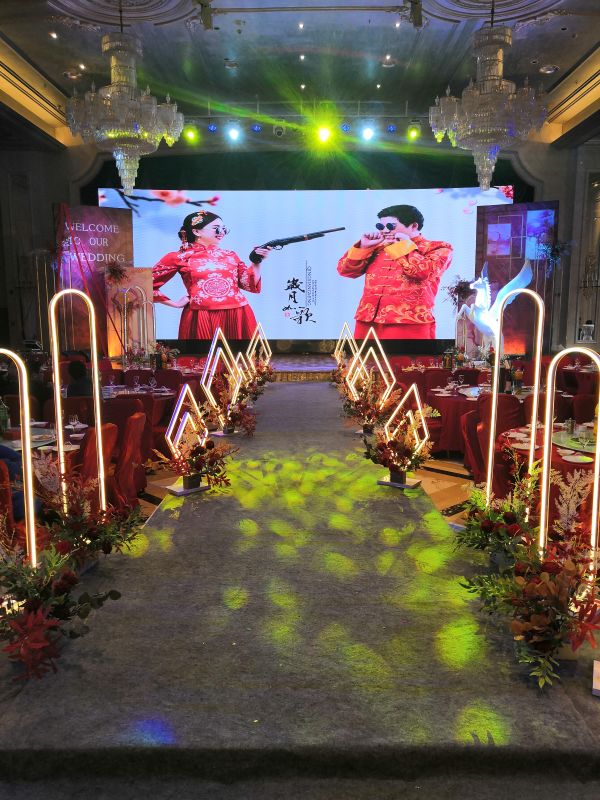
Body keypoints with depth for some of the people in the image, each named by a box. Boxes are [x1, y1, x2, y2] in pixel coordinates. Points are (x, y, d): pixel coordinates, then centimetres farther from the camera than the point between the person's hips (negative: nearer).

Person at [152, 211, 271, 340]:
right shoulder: (180, 258, 2)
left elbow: (250, 285, 10)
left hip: (237, 317, 3)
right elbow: (149, 284, 4)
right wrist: (175, 304, 1)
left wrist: (257, 262, -1)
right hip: (201, 319, -3)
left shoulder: (230, 255, 14)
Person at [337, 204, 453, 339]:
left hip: (408, 325, -5)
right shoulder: (378, 248, 19)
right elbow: (345, 270, 17)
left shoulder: (437, 248, 6)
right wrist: (364, 247, 6)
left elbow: (422, 272, -14)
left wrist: (405, 245, -2)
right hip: (368, 322, 5)